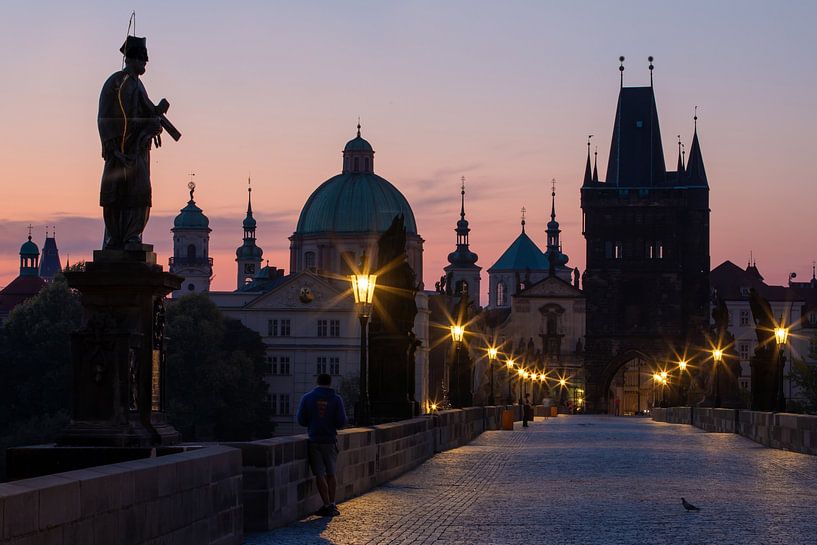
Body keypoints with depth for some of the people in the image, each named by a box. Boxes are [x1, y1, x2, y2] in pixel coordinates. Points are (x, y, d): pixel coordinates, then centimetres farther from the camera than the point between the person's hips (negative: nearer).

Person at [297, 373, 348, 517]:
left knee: (319, 474, 2)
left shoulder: (307, 397, -1)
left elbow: (301, 420, -2)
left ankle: (327, 505, -4)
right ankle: (331, 504, 15)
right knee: (331, 474, 14)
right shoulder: (336, 399, -3)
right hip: (330, 440, 1)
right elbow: (342, 422, -6)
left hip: (314, 440, -1)